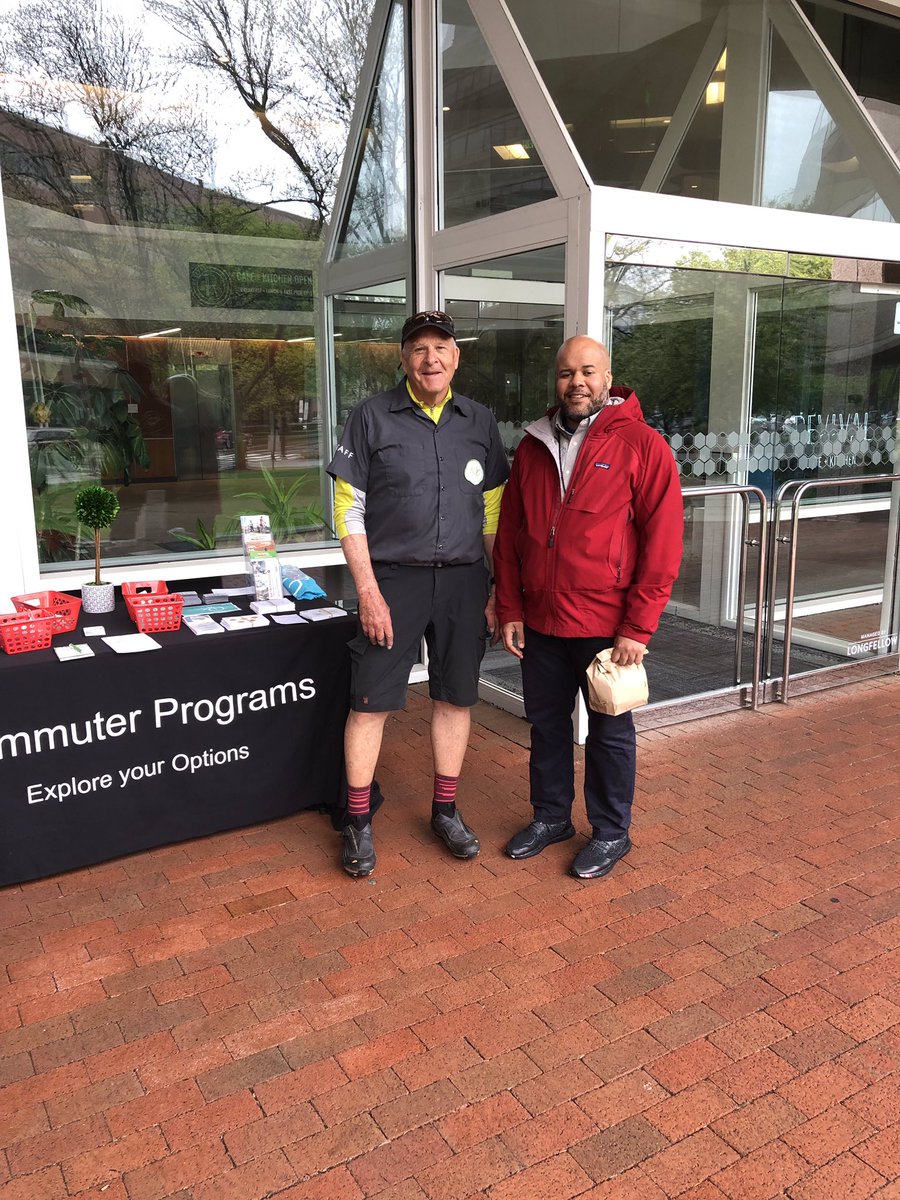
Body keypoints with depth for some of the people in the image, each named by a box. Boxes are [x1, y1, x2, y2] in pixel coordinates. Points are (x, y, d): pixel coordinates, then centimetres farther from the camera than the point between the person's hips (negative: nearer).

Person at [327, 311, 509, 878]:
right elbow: (350, 509, -4)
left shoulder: (479, 421, 8)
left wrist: (499, 587, 6)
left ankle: (446, 809, 27)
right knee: (372, 702, 0)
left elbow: (493, 513, 11)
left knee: (456, 698, 10)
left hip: (464, 580, 3)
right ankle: (358, 821, 16)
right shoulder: (373, 417, -2)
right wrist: (368, 590, -10)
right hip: (394, 578, -3)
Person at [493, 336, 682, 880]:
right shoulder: (533, 447, 7)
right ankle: (551, 817, 37)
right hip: (539, 622, 5)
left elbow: (662, 543, -11)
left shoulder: (642, 445, -8)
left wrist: (637, 628, -14)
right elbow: (509, 535, 10)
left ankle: (611, 833, 29)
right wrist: (510, 609, 4)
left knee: (609, 731, 10)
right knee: (546, 723, 17)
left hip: (607, 625, -4)